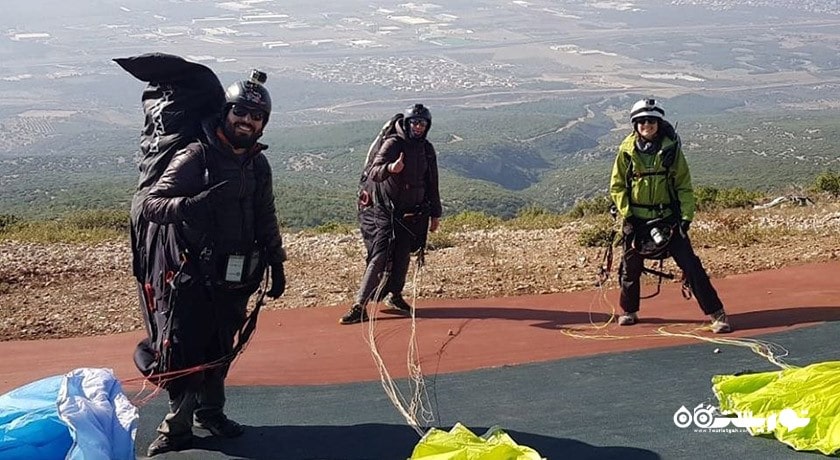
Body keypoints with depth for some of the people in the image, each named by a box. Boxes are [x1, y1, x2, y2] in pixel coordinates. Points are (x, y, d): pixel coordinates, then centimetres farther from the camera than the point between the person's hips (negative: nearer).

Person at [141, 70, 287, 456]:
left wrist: (276, 264, 18)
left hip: (237, 278, 6)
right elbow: (151, 204, -17)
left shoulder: (258, 164, 9)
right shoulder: (196, 156, -12)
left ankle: (210, 411, 30)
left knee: (221, 349, 13)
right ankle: (177, 426, 9)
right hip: (197, 275, -5)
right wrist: (188, 206, -36)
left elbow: (266, 219, 20)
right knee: (186, 350, -4)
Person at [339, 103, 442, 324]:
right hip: (386, 211, -5)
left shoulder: (427, 150, 9)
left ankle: (394, 295, 27)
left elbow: (432, 184, 18)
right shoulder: (393, 144, -10)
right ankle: (359, 306, -12)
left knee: (402, 256, 5)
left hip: (412, 214, 5)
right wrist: (390, 168, -44)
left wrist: (435, 214, 19)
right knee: (380, 257, -13)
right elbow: (372, 173, -23)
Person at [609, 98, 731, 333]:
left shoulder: (671, 149, -3)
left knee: (690, 264, -6)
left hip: (667, 217, -1)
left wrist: (686, 217, -8)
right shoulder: (627, 150, -2)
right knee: (631, 266, 11)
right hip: (636, 219, 1)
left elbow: (684, 186, 0)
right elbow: (617, 186, 2)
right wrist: (626, 215, -8)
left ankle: (716, 313, 0)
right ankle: (629, 311, 33)